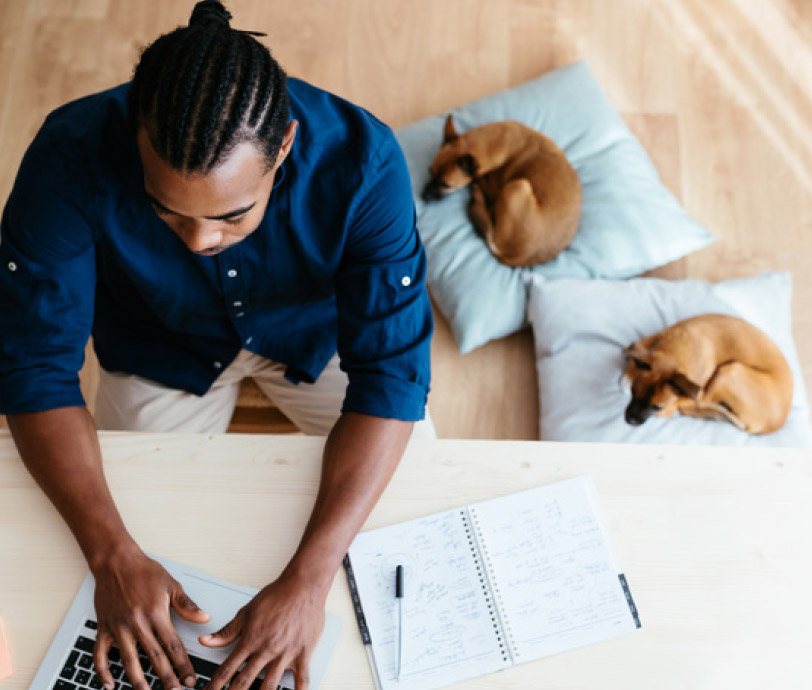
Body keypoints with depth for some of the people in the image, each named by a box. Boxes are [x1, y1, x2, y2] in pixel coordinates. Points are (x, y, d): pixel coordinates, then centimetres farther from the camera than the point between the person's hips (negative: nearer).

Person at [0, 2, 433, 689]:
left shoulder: (362, 162, -38)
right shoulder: (71, 160, -37)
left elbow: (390, 374, -34)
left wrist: (308, 580, -41)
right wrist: (114, 555, -38)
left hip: (316, 327, 1)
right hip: (164, 344, 0)